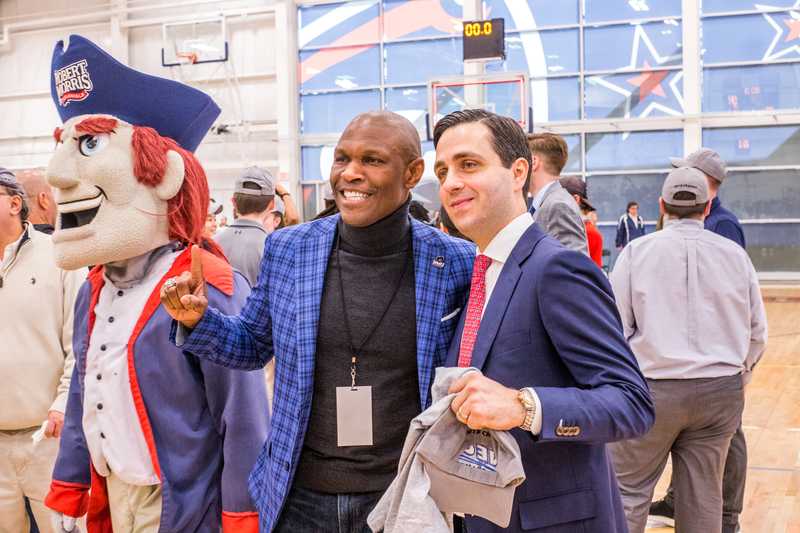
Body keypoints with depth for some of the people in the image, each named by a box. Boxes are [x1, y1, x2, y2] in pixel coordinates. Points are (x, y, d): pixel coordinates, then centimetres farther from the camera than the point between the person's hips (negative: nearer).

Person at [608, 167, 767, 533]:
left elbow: (615, 328, -4)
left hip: (653, 388, -3)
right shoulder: (735, 254, 4)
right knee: (704, 496, 11)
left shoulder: (637, 251, -5)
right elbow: (757, 332, 9)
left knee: (630, 489, 7)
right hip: (722, 392, 3)